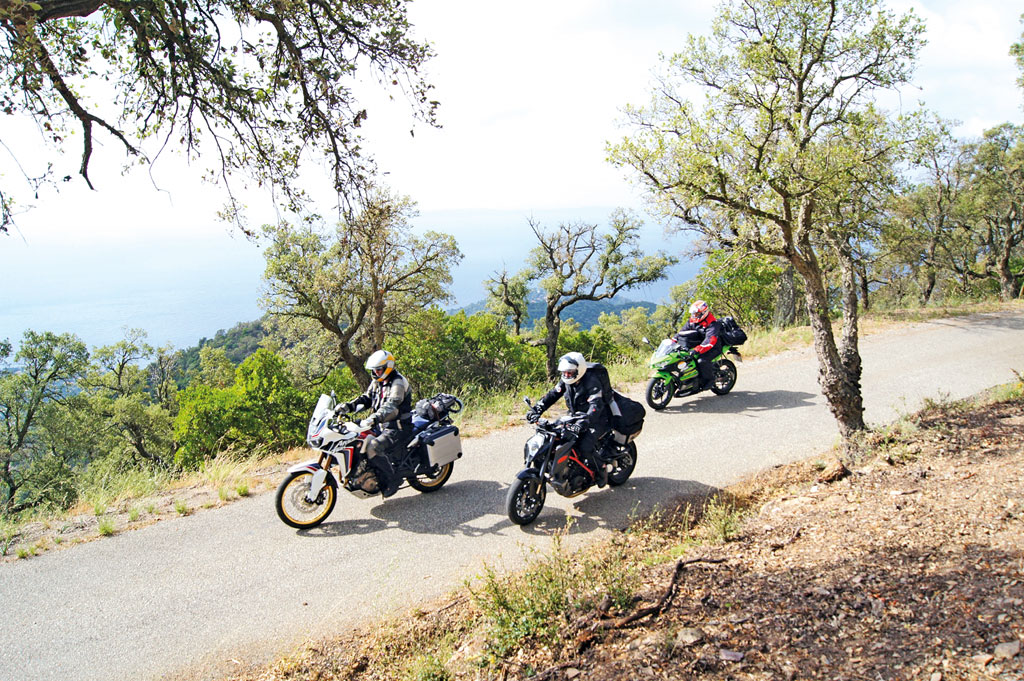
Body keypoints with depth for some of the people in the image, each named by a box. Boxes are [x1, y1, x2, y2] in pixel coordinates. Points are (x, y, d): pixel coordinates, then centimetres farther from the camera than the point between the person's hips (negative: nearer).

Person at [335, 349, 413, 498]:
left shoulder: (398, 382, -17)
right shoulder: (377, 382, 13)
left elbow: (391, 406, -31)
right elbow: (366, 398, 15)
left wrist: (373, 419, -47)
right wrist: (348, 406, -4)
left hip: (399, 427, -10)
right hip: (384, 426, 10)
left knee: (373, 448, -29)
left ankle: (392, 480, -16)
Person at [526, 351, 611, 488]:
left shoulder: (591, 382, -23)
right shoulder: (565, 381, 0)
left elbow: (596, 404, -35)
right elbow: (552, 394, -3)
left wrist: (586, 421, -52)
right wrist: (537, 409, -18)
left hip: (597, 420, -8)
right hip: (576, 417, 8)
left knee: (585, 447, -27)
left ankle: (601, 470, 0)